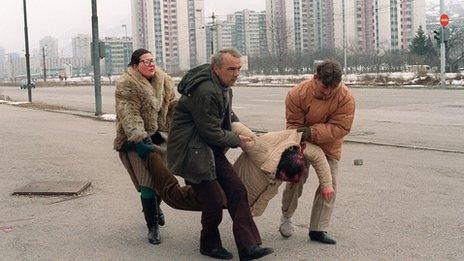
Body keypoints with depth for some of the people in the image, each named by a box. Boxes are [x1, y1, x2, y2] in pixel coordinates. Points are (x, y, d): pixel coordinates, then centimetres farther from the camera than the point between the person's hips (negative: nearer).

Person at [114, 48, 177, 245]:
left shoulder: (164, 81, 6)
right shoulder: (126, 85, -13)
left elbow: (173, 106, 9)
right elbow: (129, 115, -22)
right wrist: (139, 139, -32)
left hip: (159, 136, 6)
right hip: (136, 141, -5)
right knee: (147, 182, -9)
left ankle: (156, 207, 43)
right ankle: (152, 226, 4)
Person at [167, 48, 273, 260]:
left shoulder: (223, 86, 8)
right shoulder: (205, 91, -26)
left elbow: (229, 114, 28)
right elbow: (212, 132, -21)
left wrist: (244, 132, 20)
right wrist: (237, 141, -6)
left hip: (211, 150, 10)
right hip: (192, 153, -9)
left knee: (237, 191, 0)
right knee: (214, 203, -7)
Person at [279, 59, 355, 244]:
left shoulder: (345, 97, -26)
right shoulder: (297, 94, -25)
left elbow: (341, 127, -28)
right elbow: (293, 124, -17)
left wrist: (312, 132, -37)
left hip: (329, 146, 1)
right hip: (302, 143, -1)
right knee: (296, 178, 1)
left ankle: (318, 230, 7)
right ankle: (286, 217, 26)